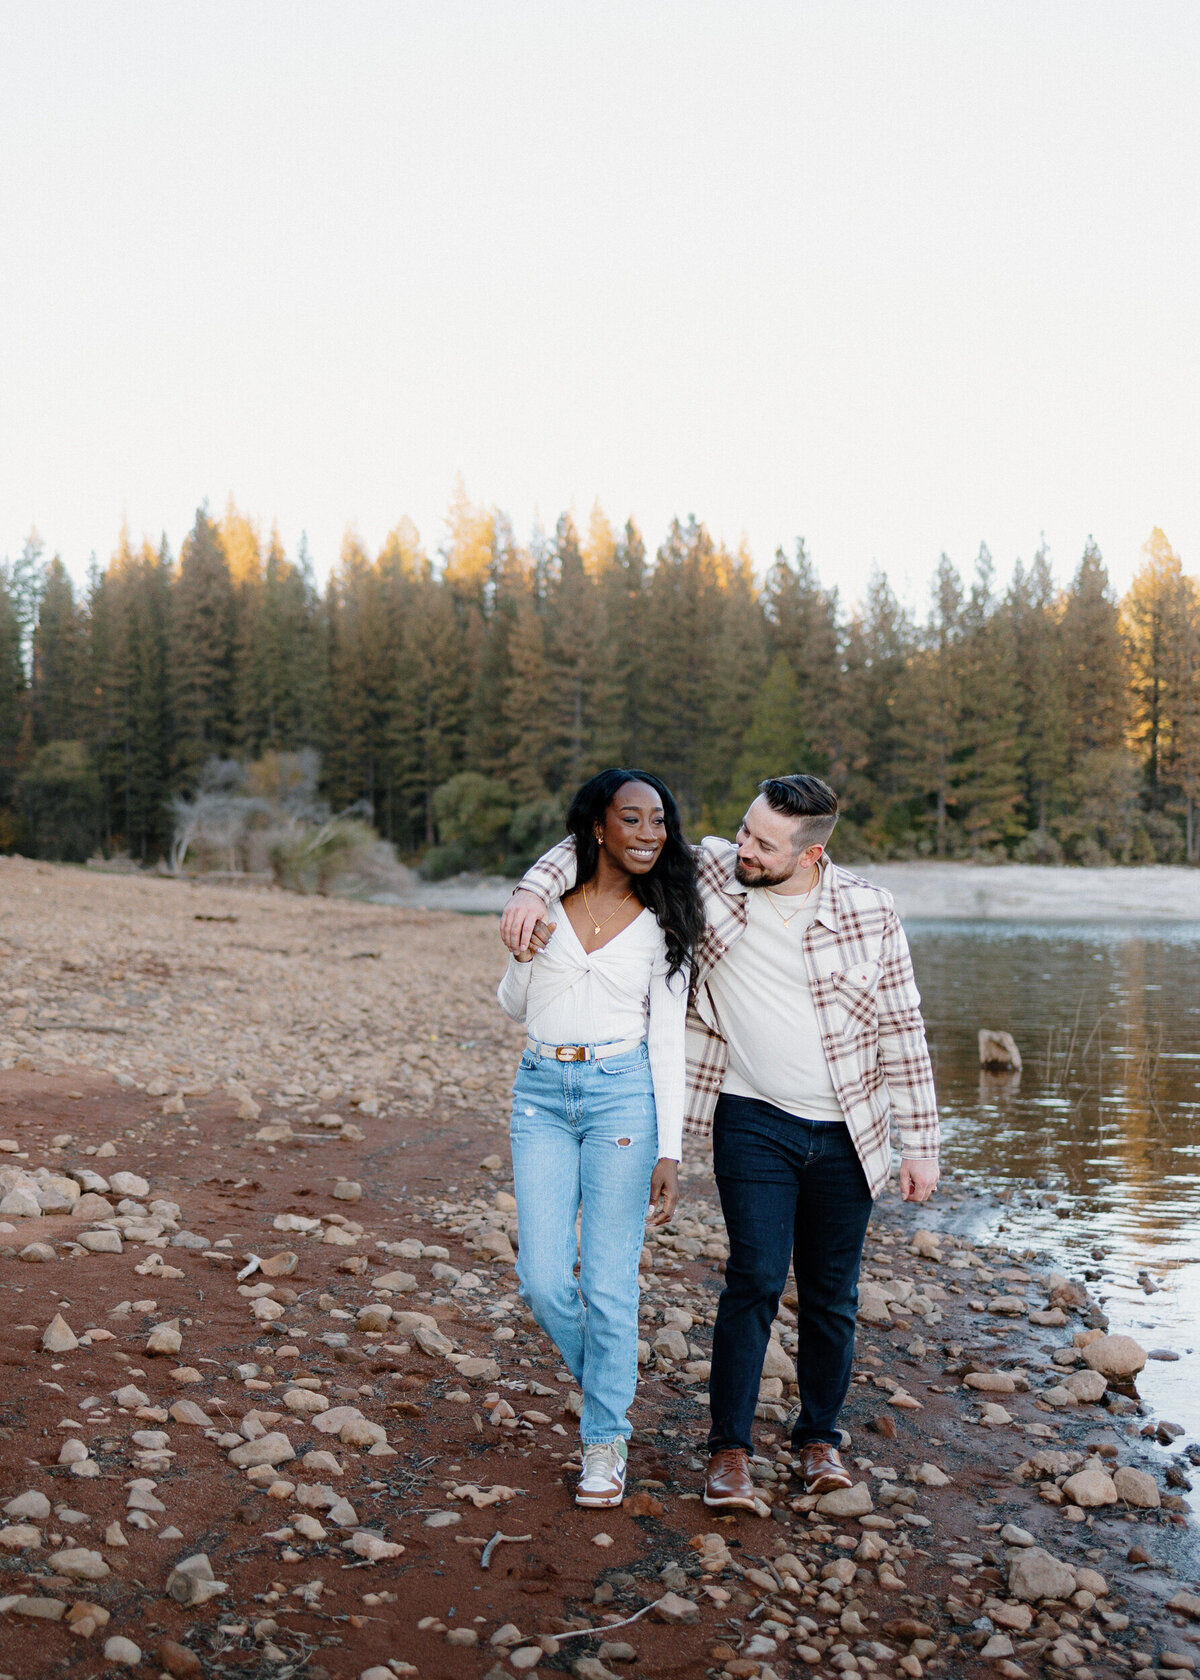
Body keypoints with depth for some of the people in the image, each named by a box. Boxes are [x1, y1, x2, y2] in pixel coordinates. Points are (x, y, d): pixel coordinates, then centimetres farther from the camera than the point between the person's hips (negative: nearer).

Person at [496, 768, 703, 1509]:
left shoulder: (661, 922, 1)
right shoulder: (548, 900, 5)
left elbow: (668, 1041, 0)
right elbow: (513, 1007, 14)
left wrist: (670, 1151, -6)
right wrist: (525, 955, -8)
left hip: (621, 1092, -2)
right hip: (542, 1092, 2)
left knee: (609, 1281, -2)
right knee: (543, 1278, 0)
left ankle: (605, 1435, 18)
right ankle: (607, 1377, 30)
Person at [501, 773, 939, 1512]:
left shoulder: (869, 911, -9)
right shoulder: (710, 872, -8)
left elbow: (902, 1030, -2)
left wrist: (921, 1142, -1)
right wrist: (535, 888, -19)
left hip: (846, 1130, 1)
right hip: (755, 1119, -1)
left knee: (833, 1293, 10)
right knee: (757, 1277, -11)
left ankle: (820, 1436, 30)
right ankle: (730, 1448, 4)